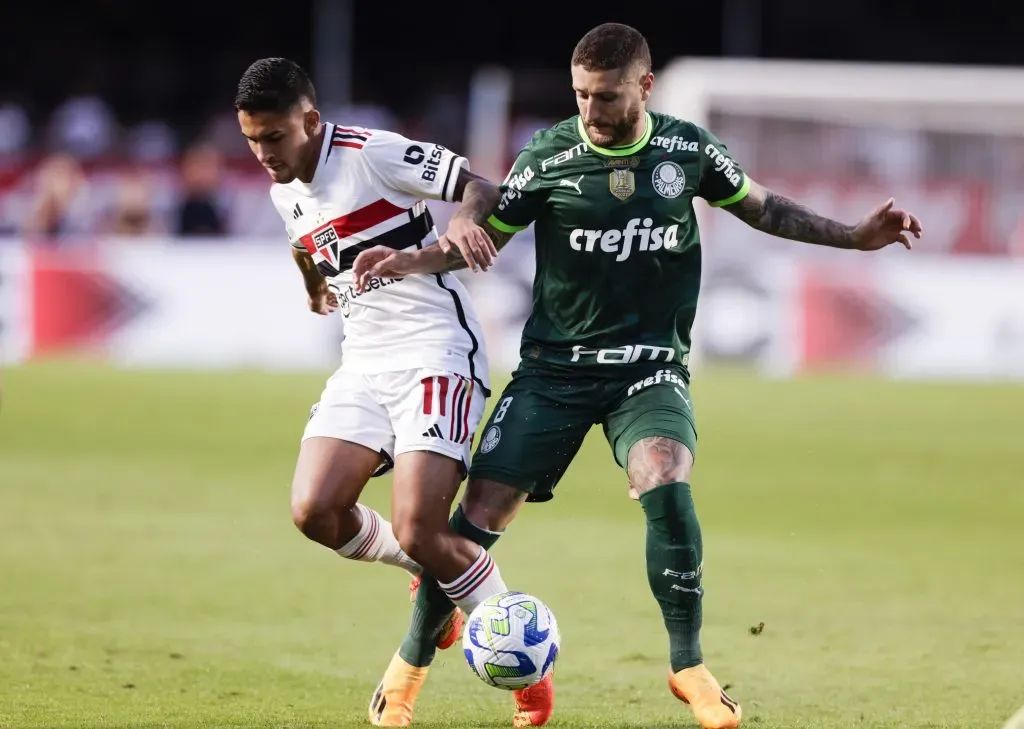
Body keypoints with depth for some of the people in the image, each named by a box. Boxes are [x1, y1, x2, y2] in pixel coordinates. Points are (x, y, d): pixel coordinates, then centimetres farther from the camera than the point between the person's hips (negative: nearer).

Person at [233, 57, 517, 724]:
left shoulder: (373, 155, -12)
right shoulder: (286, 193, 12)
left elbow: (483, 191, -16)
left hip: (436, 354, -7)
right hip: (363, 362, 7)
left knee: (418, 532, -18)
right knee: (314, 511, -12)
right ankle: (435, 572, 16)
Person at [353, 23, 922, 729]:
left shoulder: (687, 148, -1)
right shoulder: (549, 156, -6)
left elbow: (761, 206, 16)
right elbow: (482, 238, 2)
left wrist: (856, 237, 10)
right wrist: (410, 260, -16)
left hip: (651, 366, 0)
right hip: (555, 366, 0)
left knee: (666, 485, -28)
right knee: (482, 511, -7)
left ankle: (689, 665, -12)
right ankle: (411, 664, 13)